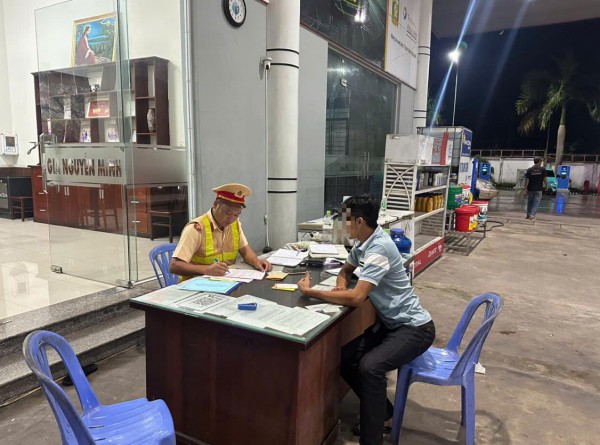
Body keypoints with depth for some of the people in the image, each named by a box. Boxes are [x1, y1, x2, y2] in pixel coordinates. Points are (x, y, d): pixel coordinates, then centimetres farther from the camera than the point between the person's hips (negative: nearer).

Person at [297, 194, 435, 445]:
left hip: (414, 327, -9)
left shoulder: (379, 248, -26)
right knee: (345, 359, 2)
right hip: (390, 323, 10)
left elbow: (356, 298, -33)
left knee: (369, 367, -30)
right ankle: (384, 415, 19)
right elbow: (346, 270, 21)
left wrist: (309, 292, -23)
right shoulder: (362, 243, 3)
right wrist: (341, 285, -4)